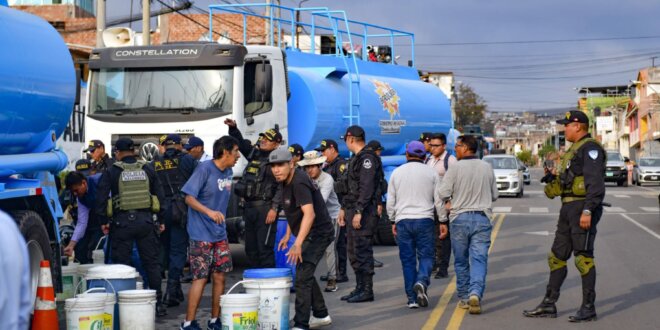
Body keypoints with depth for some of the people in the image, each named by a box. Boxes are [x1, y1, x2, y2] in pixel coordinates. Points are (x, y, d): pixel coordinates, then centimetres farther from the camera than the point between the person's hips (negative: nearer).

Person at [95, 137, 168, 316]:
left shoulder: (112, 172, 0)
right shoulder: (147, 169, 8)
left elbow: (101, 196, -5)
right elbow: (160, 194, 9)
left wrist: (103, 221, 0)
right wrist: (161, 219, 14)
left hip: (122, 221, -2)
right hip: (146, 220, 2)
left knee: (122, 264, 4)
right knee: (152, 263, 7)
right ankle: (158, 303, 8)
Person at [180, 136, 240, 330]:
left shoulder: (228, 172, 8)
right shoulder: (205, 169, -14)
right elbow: (189, 198, -18)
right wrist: (209, 212, -30)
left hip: (220, 234, 7)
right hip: (201, 235, -7)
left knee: (220, 277, 6)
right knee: (201, 278, -5)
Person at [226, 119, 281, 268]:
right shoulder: (254, 153, 15)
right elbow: (241, 143, 27)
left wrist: (274, 208, -21)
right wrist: (233, 128, 9)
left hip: (265, 208, -8)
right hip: (249, 206, 8)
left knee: (265, 247, -10)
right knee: (250, 247, 12)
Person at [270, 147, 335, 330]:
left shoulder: (299, 183, -24)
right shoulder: (286, 181, 7)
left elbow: (309, 214, -34)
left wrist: (297, 244, -40)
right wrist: (287, 235, 20)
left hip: (318, 233, -11)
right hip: (310, 235, 11)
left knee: (302, 278, -14)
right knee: (306, 275, 20)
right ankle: (321, 315, 33)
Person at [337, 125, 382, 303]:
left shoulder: (367, 158, -13)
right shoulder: (356, 158, 19)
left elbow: (366, 187, -21)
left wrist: (359, 211, -24)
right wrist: (344, 209, 22)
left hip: (364, 213, -10)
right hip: (353, 210, 10)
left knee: (362, 250, -8)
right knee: (354, 252, 13)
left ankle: (367, 291, -4)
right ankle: (360, 287, 20)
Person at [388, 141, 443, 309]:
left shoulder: (397, 172, 7)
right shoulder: (431, 173, 4)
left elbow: (390, 201, 9)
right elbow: (439, 200, 3)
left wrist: (393, 221, 17)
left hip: (403, 221, 1)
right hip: (425, 219, -1)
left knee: (408, 259, 5)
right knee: (426, 255, 3)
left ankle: (412, 298, 3)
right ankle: (422, 282, -25)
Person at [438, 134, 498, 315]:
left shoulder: (455, 168, -6)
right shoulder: (487, 168, 6)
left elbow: (444, 193, -11)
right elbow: (494, 195, 13)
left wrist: (449, 204, 9)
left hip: (460, 218, -2)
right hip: (482, 217, 2)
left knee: (461, 261, 11)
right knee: (479, 259, -3)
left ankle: (464, 297, 18)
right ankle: (475, 293, -22)